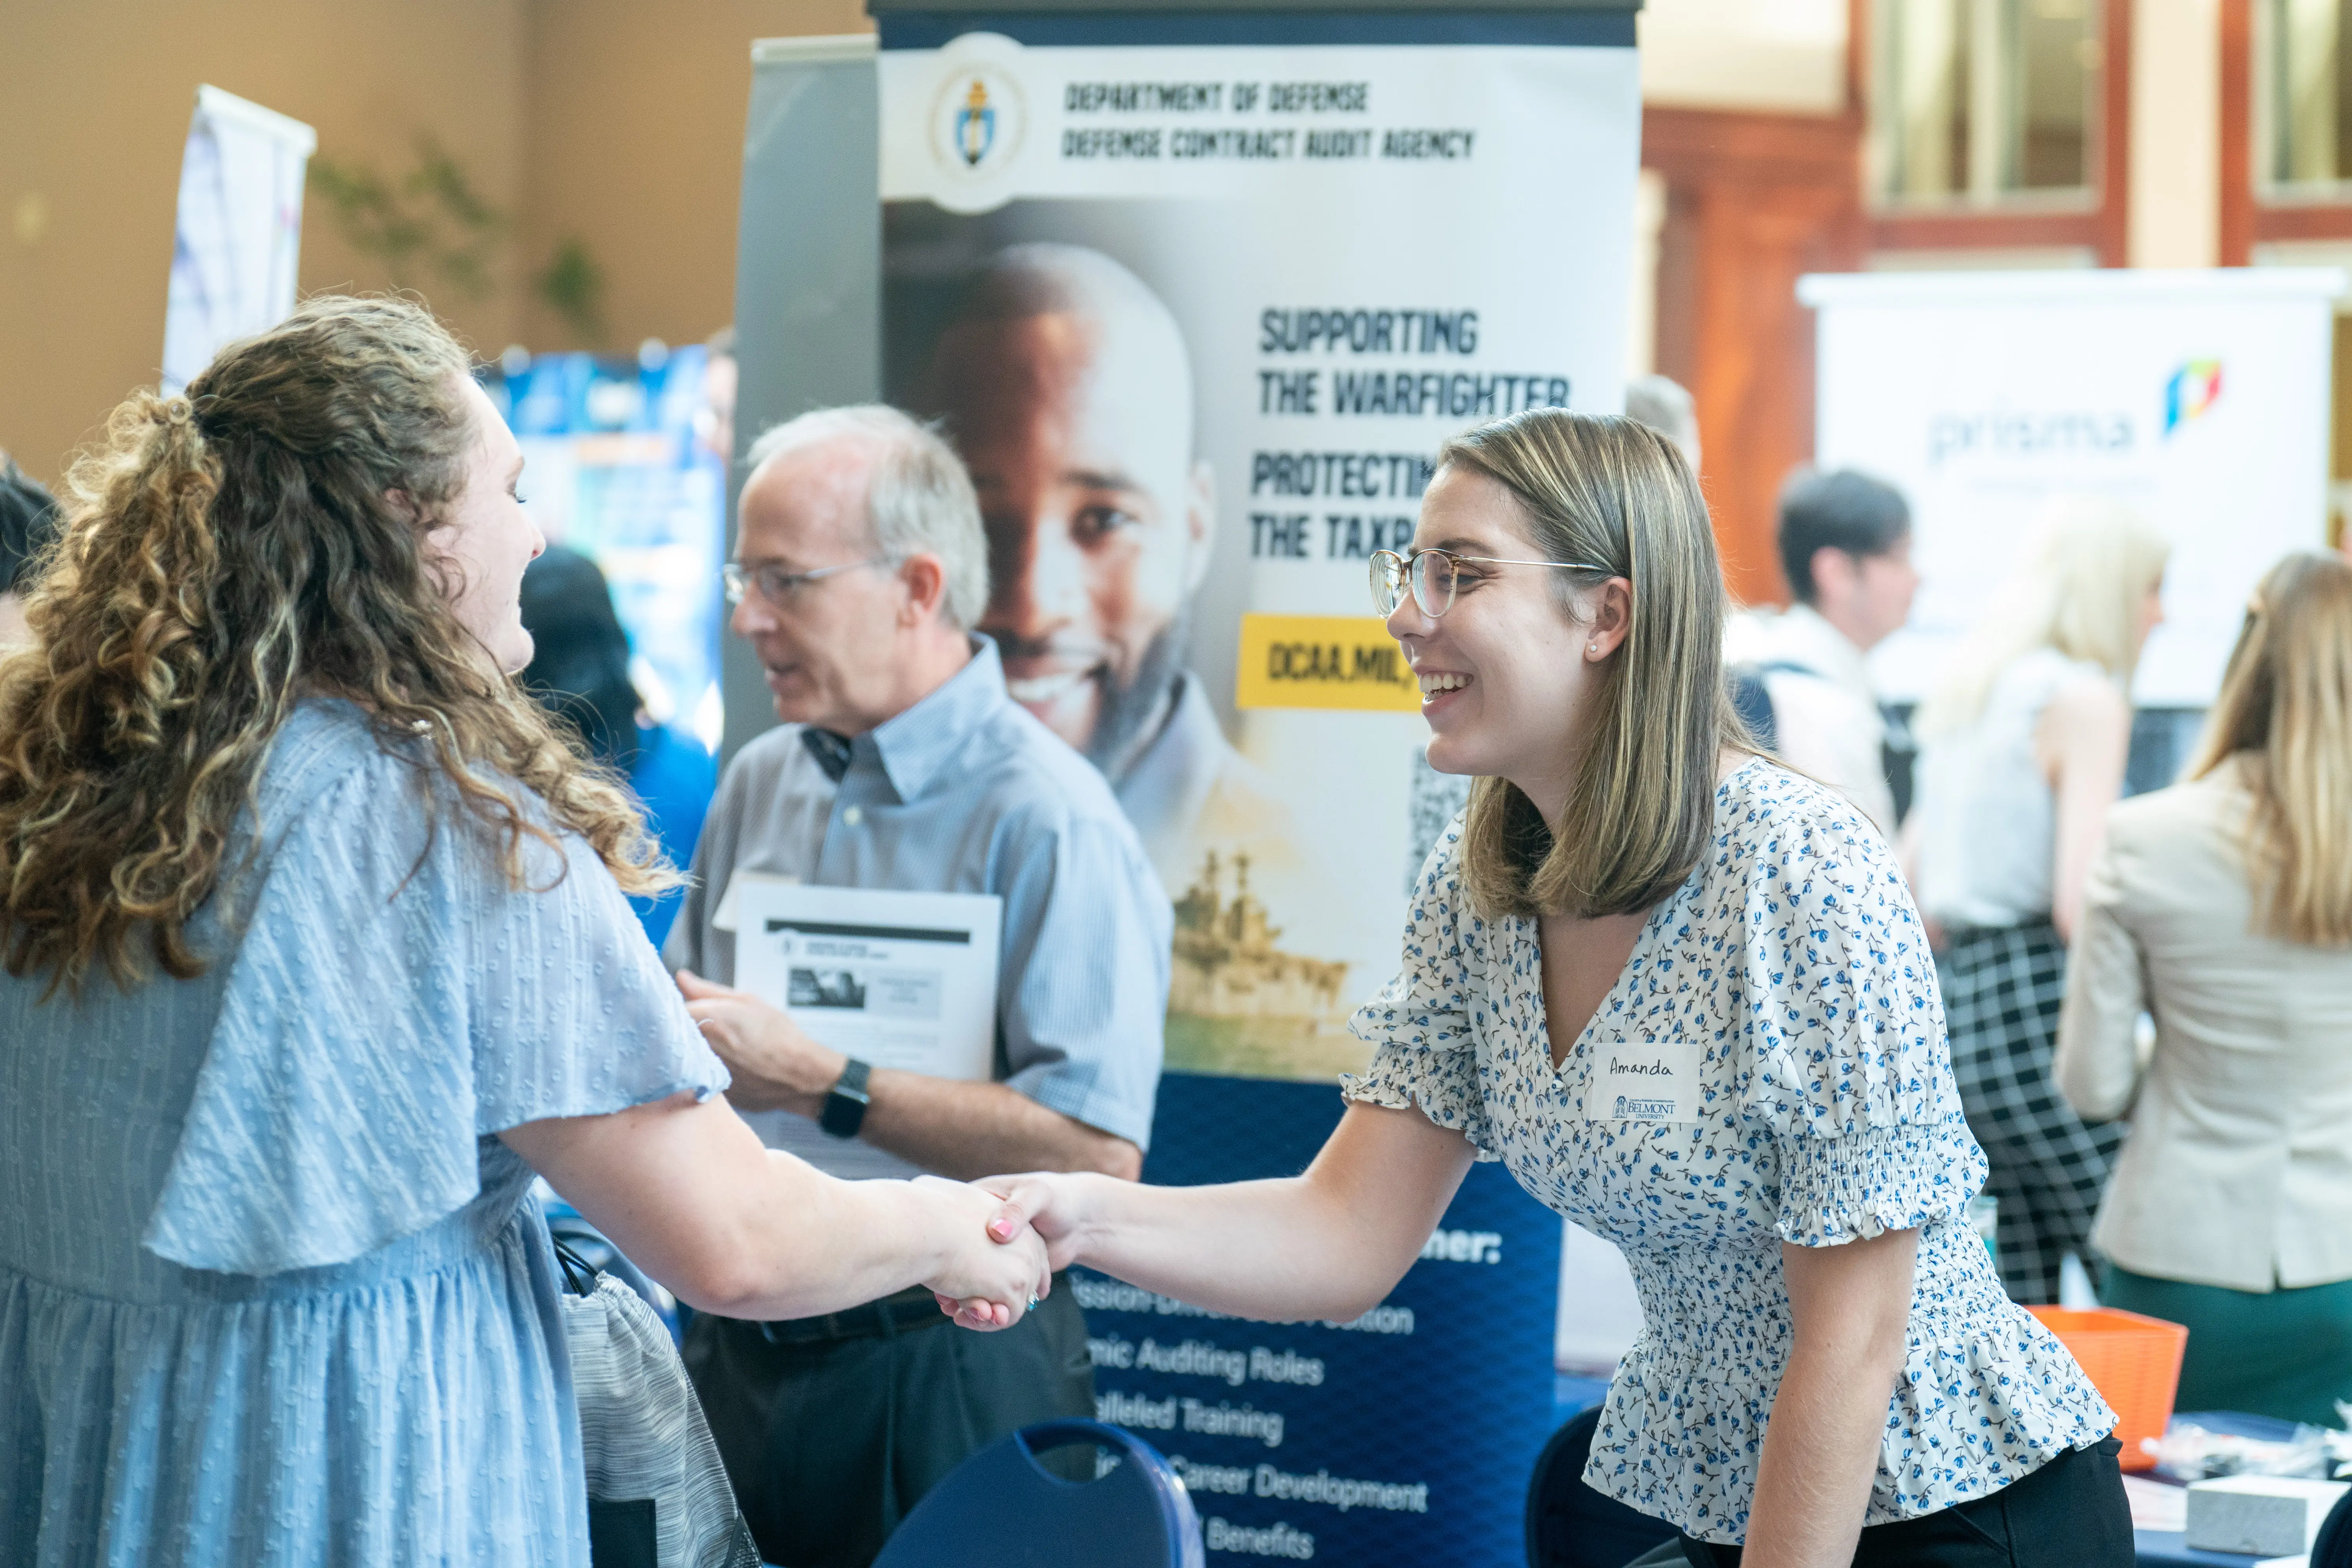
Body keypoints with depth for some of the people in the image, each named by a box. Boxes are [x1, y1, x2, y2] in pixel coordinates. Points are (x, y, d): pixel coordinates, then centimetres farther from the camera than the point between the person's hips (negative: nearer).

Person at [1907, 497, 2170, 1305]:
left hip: (1955, 1000, 9)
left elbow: (1912, 872, 22)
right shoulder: (2085, 698, -7)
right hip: (2039, 1006, -9)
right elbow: (2079, 902, -16)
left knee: (2023, 1294, 9)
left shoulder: (1966, 693, 19)